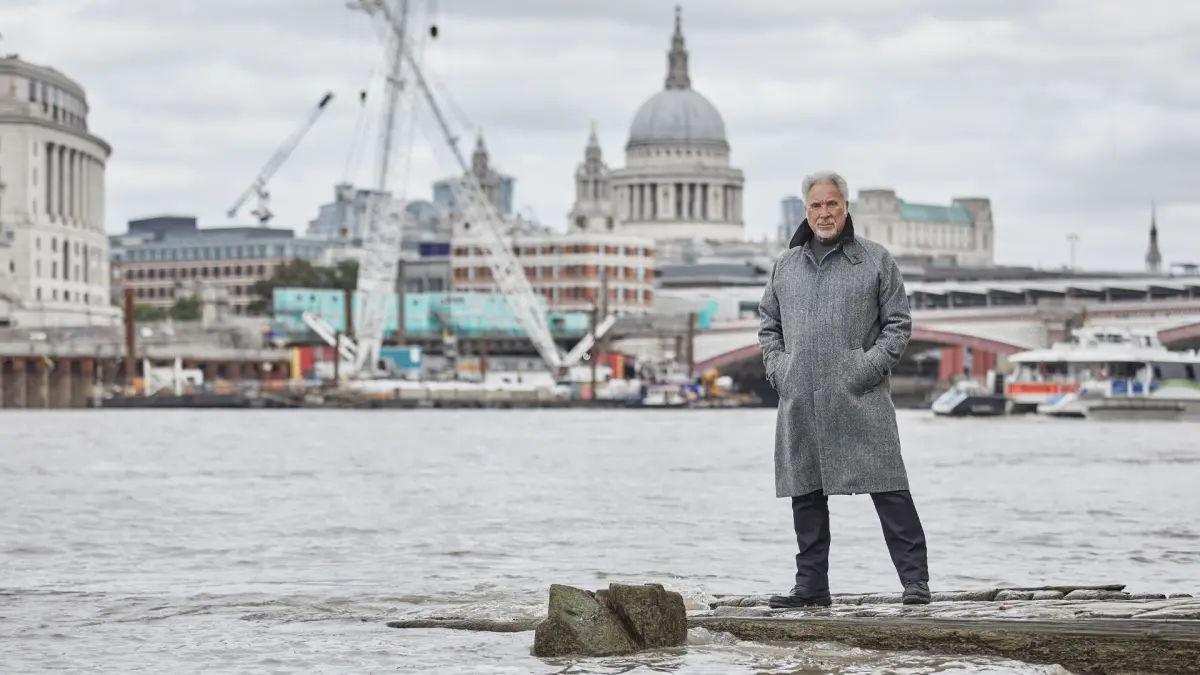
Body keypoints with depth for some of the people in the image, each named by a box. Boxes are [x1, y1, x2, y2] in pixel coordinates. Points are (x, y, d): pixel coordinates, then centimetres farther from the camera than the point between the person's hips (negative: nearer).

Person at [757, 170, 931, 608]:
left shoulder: (875, 261, 6)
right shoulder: (785, 265, 16)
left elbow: (898, 323, 5)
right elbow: (768, 325, 24)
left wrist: (869, 366, -8)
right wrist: (777, 368, 7)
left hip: (860, 399, -4)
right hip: (800, 404, 4)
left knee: (887, 488, -7)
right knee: (805, 495, 7)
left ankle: (915, 579, -5)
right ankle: (812, 584, 15)